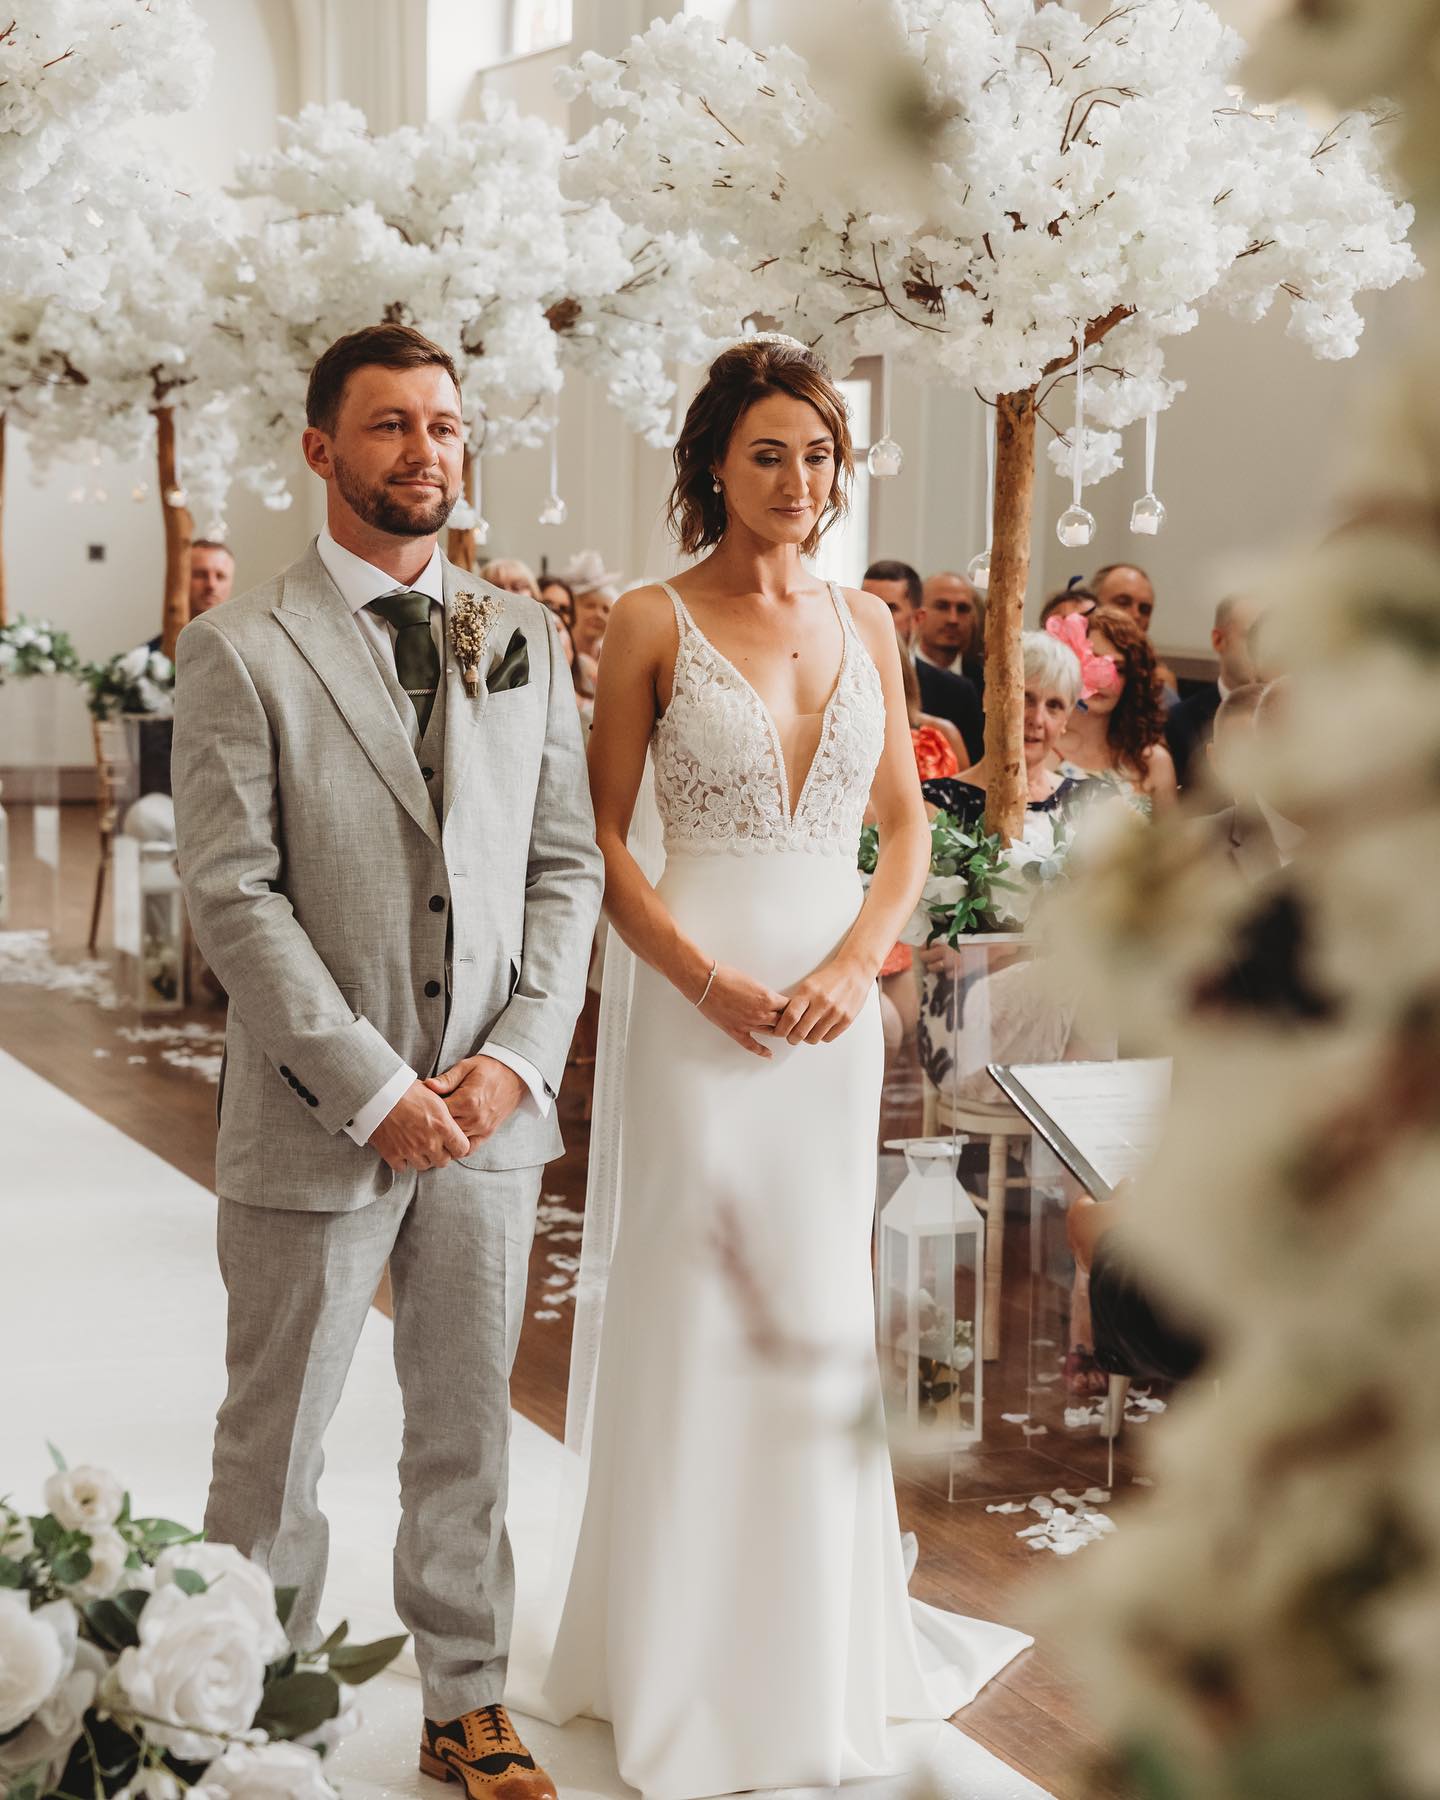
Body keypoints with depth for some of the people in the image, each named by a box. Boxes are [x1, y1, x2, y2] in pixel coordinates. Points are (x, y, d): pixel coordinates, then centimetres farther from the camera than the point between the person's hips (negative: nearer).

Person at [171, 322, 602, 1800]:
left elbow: (567, 864, 7)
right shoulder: (240, 648, -5)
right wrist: (374, 1089, -15)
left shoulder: (522, 637, 9)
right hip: (314, 1122, -3)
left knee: (468, 1430, 14)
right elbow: (231, 898, -11)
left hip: (491, 1115, 4)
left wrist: (519, 1058, -6)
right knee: (273, 1442, 9)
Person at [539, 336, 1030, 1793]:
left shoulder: (864, 623, 9)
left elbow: (906, 821, 10)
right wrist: (708, 977, -16)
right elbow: (602, 831, -5)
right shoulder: (653, 623, -3)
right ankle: (684, 1656, 20)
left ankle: (814, 1644, 28)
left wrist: (855, 963, -7)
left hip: (835, 1000, 4)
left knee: (818, 1312, 11)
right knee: (694, 1316, 3)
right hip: (697, 997, -4)